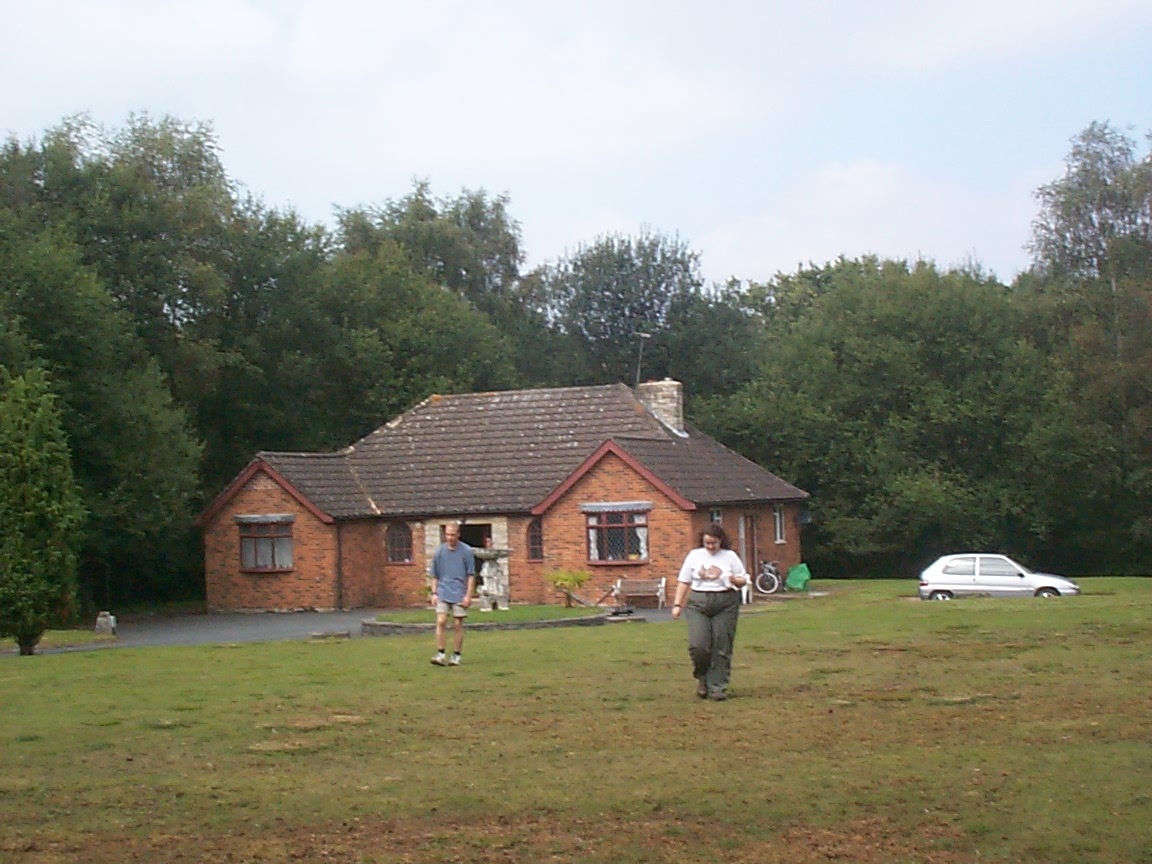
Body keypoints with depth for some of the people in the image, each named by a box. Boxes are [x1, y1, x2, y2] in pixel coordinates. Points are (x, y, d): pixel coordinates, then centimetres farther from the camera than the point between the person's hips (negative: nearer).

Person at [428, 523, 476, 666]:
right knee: (441, 622, -11)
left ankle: (456, 656, 10)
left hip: (459, 594, -1)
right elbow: (434, 576, 11)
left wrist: (468, 595, -6)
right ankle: (440, 655, -9)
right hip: (443, 593, 1)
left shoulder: (466, 551, -2)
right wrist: (434, 593, 2)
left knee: (458, 625, 2)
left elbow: (471, 575, 0)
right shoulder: (439, 552, 4)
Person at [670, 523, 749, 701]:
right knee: (698, 645, -12)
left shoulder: (730, 556, 6)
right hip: (698, 603, 0)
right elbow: (683, 582, 11)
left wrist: (734, 580, -12)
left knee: (722, 648, -2)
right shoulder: (694, 556, 8)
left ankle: (718, 687, 7)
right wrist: (677, 604, 4)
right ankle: (702, 677, 15)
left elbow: (744, 580, 11)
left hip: (725, 604, 0)